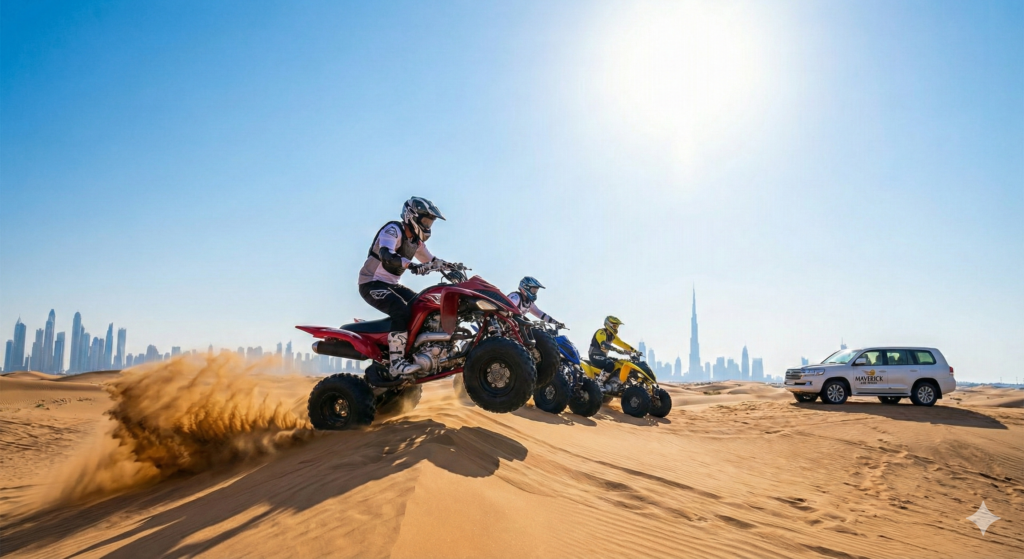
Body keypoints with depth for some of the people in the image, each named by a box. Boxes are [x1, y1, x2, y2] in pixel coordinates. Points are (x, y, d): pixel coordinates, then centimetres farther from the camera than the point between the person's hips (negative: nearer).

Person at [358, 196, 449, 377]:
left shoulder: (415, 240, 12)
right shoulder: (393, 230, -16)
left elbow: (431, 261, 21)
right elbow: (386, 255, -35)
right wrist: (412, 266, -48)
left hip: (391, 284, 9)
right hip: (372, 283, -9)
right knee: (402, 311, -31)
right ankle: (396, 362, -33)